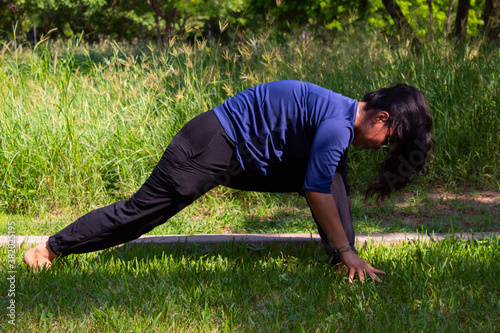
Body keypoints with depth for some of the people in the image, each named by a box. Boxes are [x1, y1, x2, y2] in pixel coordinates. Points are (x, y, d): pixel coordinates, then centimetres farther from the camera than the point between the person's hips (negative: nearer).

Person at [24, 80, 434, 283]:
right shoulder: (337, 125, -24)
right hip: (213, 146, -10)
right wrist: (346, 250, -15)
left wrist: (347, 248, 21)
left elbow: (335, 191, 18)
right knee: (142, 209, -3)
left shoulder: (341, 123, 8)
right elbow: (317, 192, -22)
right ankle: (52, 247, 9)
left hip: (246, 159, 10)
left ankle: (344, 267, 0)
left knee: (331, 172, 4)